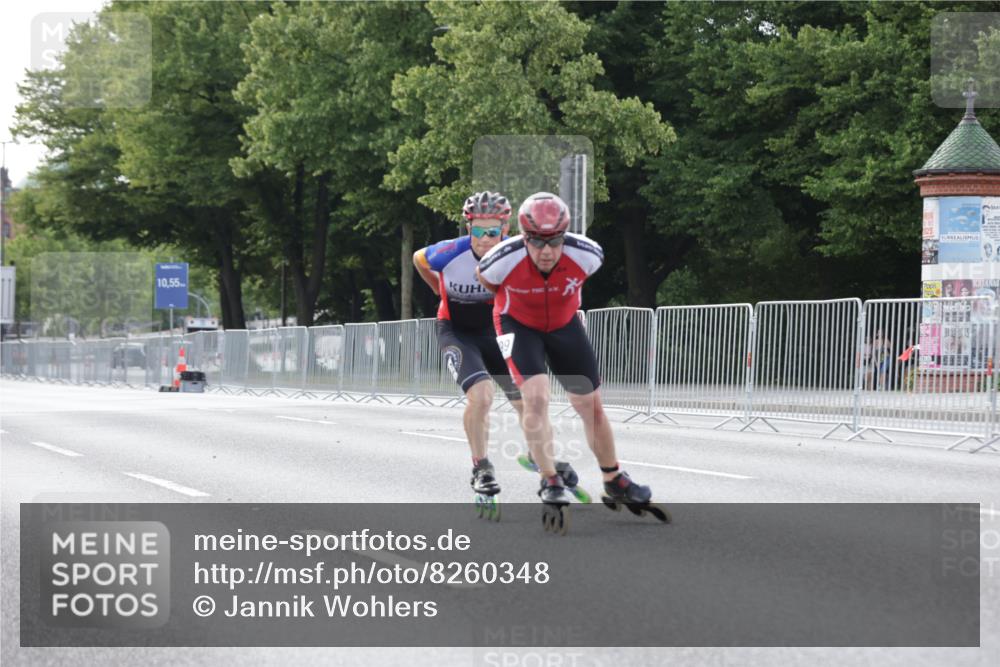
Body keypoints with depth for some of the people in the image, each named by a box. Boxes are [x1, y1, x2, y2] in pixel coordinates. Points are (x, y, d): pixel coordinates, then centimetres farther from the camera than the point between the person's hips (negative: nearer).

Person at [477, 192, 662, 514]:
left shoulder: (586, 255, -28)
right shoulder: (504, 260, -33)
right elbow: (486, 281, -7)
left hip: (564, 324, 2)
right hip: (519, 325, -2)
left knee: (592, 406, 5)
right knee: (536, 398, -22)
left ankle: (614, 480, 22)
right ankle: (550, 481, -10)